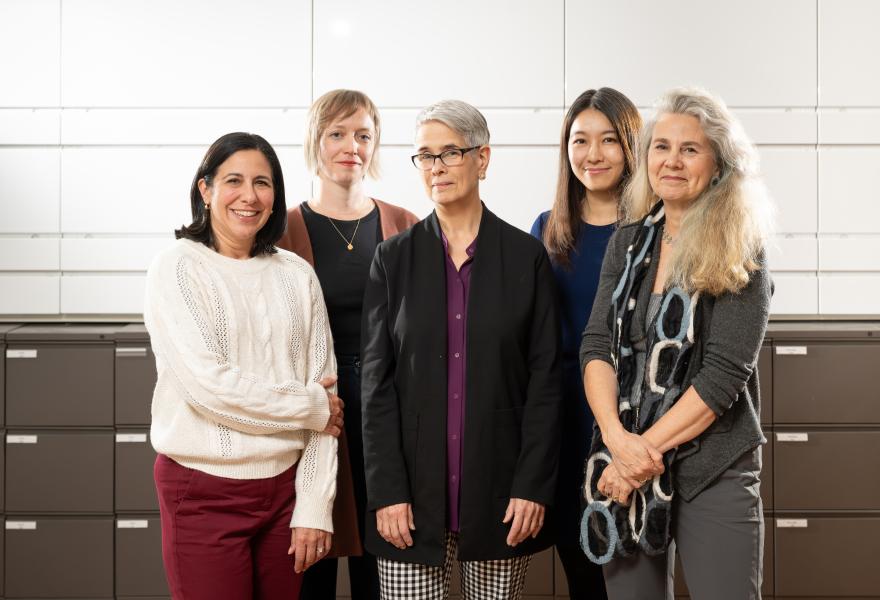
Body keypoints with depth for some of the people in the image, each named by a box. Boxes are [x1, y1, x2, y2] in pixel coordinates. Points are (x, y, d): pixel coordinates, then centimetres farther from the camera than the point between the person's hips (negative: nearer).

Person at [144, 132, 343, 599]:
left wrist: (315, 506, -2)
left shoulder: (297, 274, 5)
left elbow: (326, 394, 3)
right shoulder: (177, 267, -5)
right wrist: (311, 406, -7)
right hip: (203, 491, -3)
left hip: (286, 485, 3)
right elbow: (206, 384, -15)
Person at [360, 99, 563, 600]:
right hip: (415, 490, 1)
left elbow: (545, 377, 0)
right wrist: (387, 491, -5)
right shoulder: (394, 258, 5)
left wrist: (533, 485, -6)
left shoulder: (526, 256, 2)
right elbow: (377, 380, 2)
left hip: (500, 488, 0)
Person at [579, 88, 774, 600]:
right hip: (623, 463, 4)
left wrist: (647, 447, -16)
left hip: (712, 473, -4)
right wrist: (617, 438, -14)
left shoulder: (739, 256, -6)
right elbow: (597, 345, 0)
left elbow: (723, 373, -13)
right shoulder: (628, 243, 7)